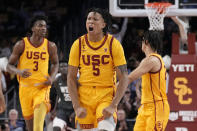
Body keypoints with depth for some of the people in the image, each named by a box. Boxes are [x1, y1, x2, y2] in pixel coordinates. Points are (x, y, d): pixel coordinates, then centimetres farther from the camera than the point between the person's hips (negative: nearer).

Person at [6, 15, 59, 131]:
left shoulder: (50, 46, 1)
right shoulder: (21, 45, -3)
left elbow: (55, 63, 18)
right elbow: (9, 66, 2)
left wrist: (52, 77, -2)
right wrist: (19, 72, -21)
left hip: (42, 87, -1)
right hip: (25, 87, 1)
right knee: (28, 118, 10)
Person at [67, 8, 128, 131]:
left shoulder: (113, 44, -5)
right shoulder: (79, 44, 1)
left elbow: (124, 79, -6)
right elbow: (71, 78, 3)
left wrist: (113, 106, -15)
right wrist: (76, 106, -7)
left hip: (107, 96, -2)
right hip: (84, 97, 2)